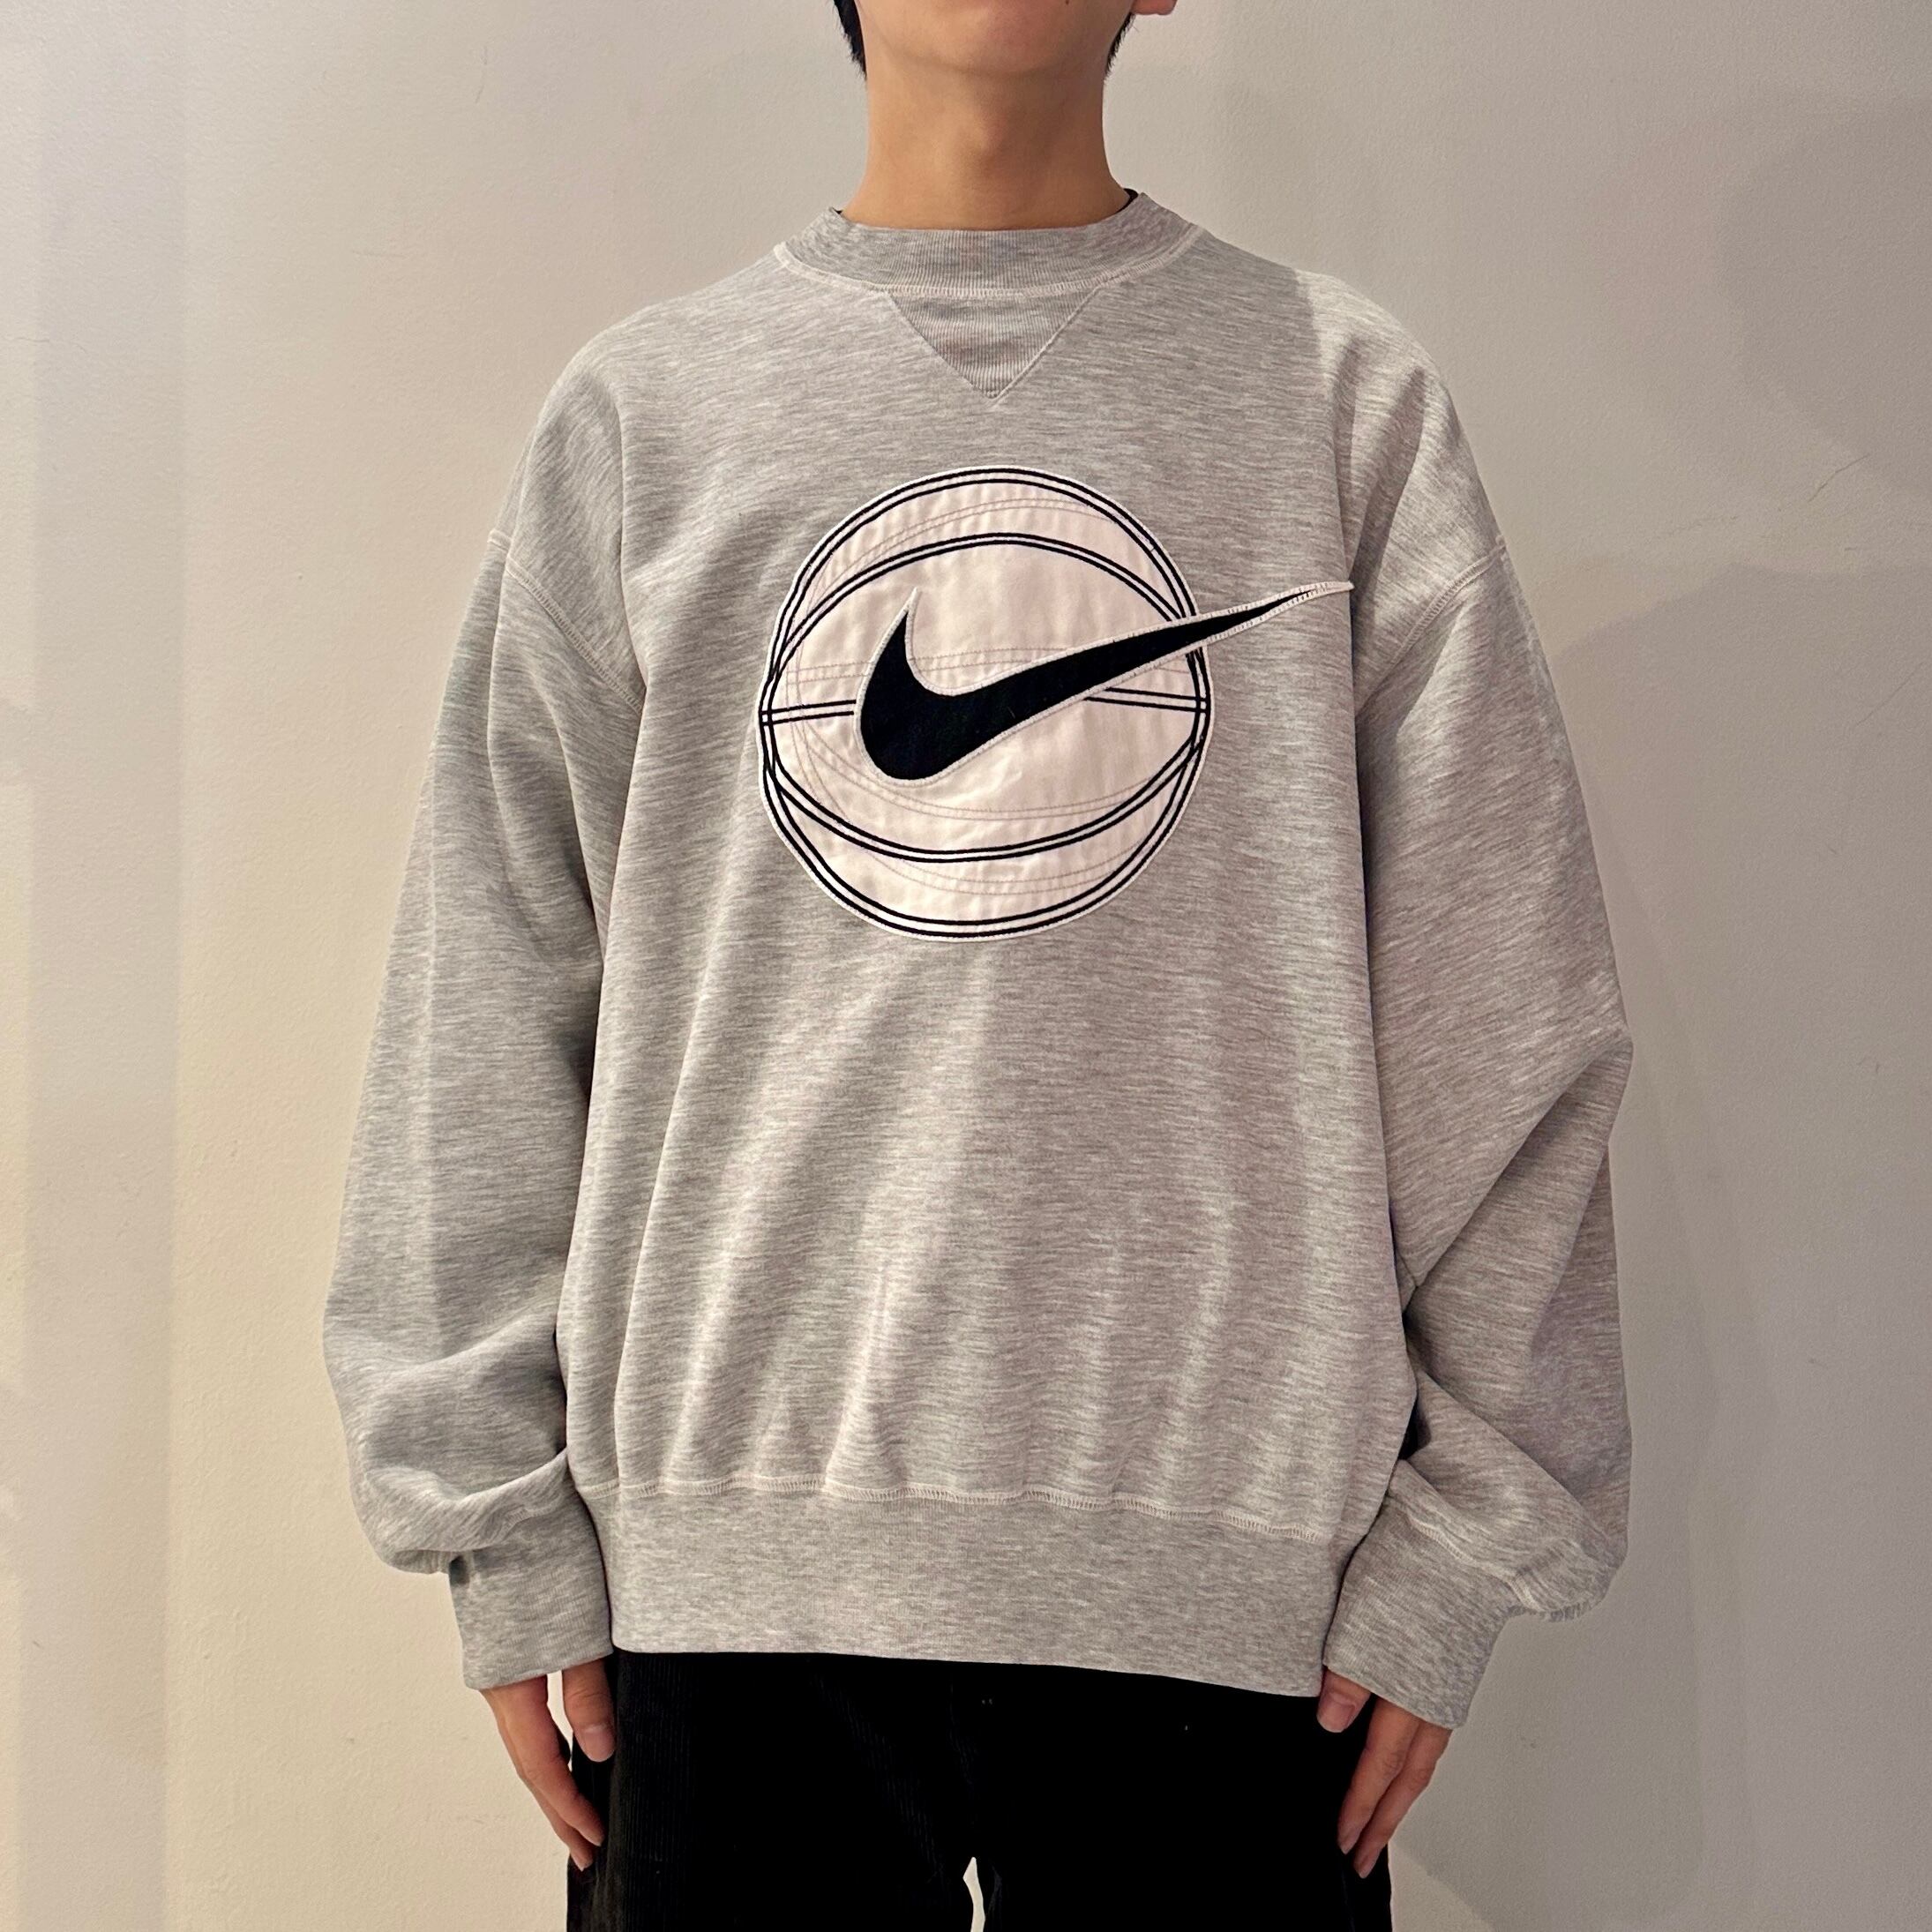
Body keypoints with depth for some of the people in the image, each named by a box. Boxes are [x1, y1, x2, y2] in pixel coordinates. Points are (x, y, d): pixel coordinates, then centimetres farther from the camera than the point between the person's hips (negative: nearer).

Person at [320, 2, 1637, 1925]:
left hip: (1229, 1573, 0)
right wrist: (507, 1527, 4)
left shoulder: (1346, 394, 6)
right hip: (721, 1553, 1)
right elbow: (484, 1011, 6)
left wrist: (1460, 1539, 0)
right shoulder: (633, 411, 8)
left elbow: (1501, 1023, 3)